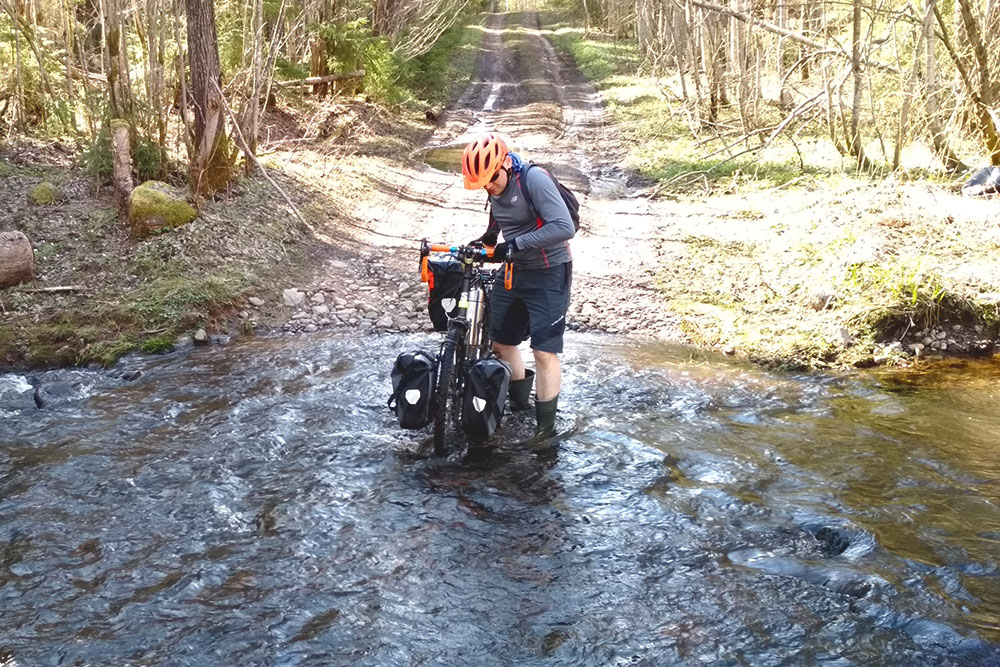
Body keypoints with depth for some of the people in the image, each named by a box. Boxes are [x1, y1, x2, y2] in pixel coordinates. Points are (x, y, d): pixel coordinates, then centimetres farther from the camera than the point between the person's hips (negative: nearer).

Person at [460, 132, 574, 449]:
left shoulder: (534, 179, -22)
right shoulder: (496, 188, 2)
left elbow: (564, 227, -30)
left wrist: (517, 244, -33)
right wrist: (482, 243, 3)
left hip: (548, 275, -8)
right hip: (513, 272, 8)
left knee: (544, 351, -7)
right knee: (500, 340, 15)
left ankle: (545, 425, 4)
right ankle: (519, 399, 36)